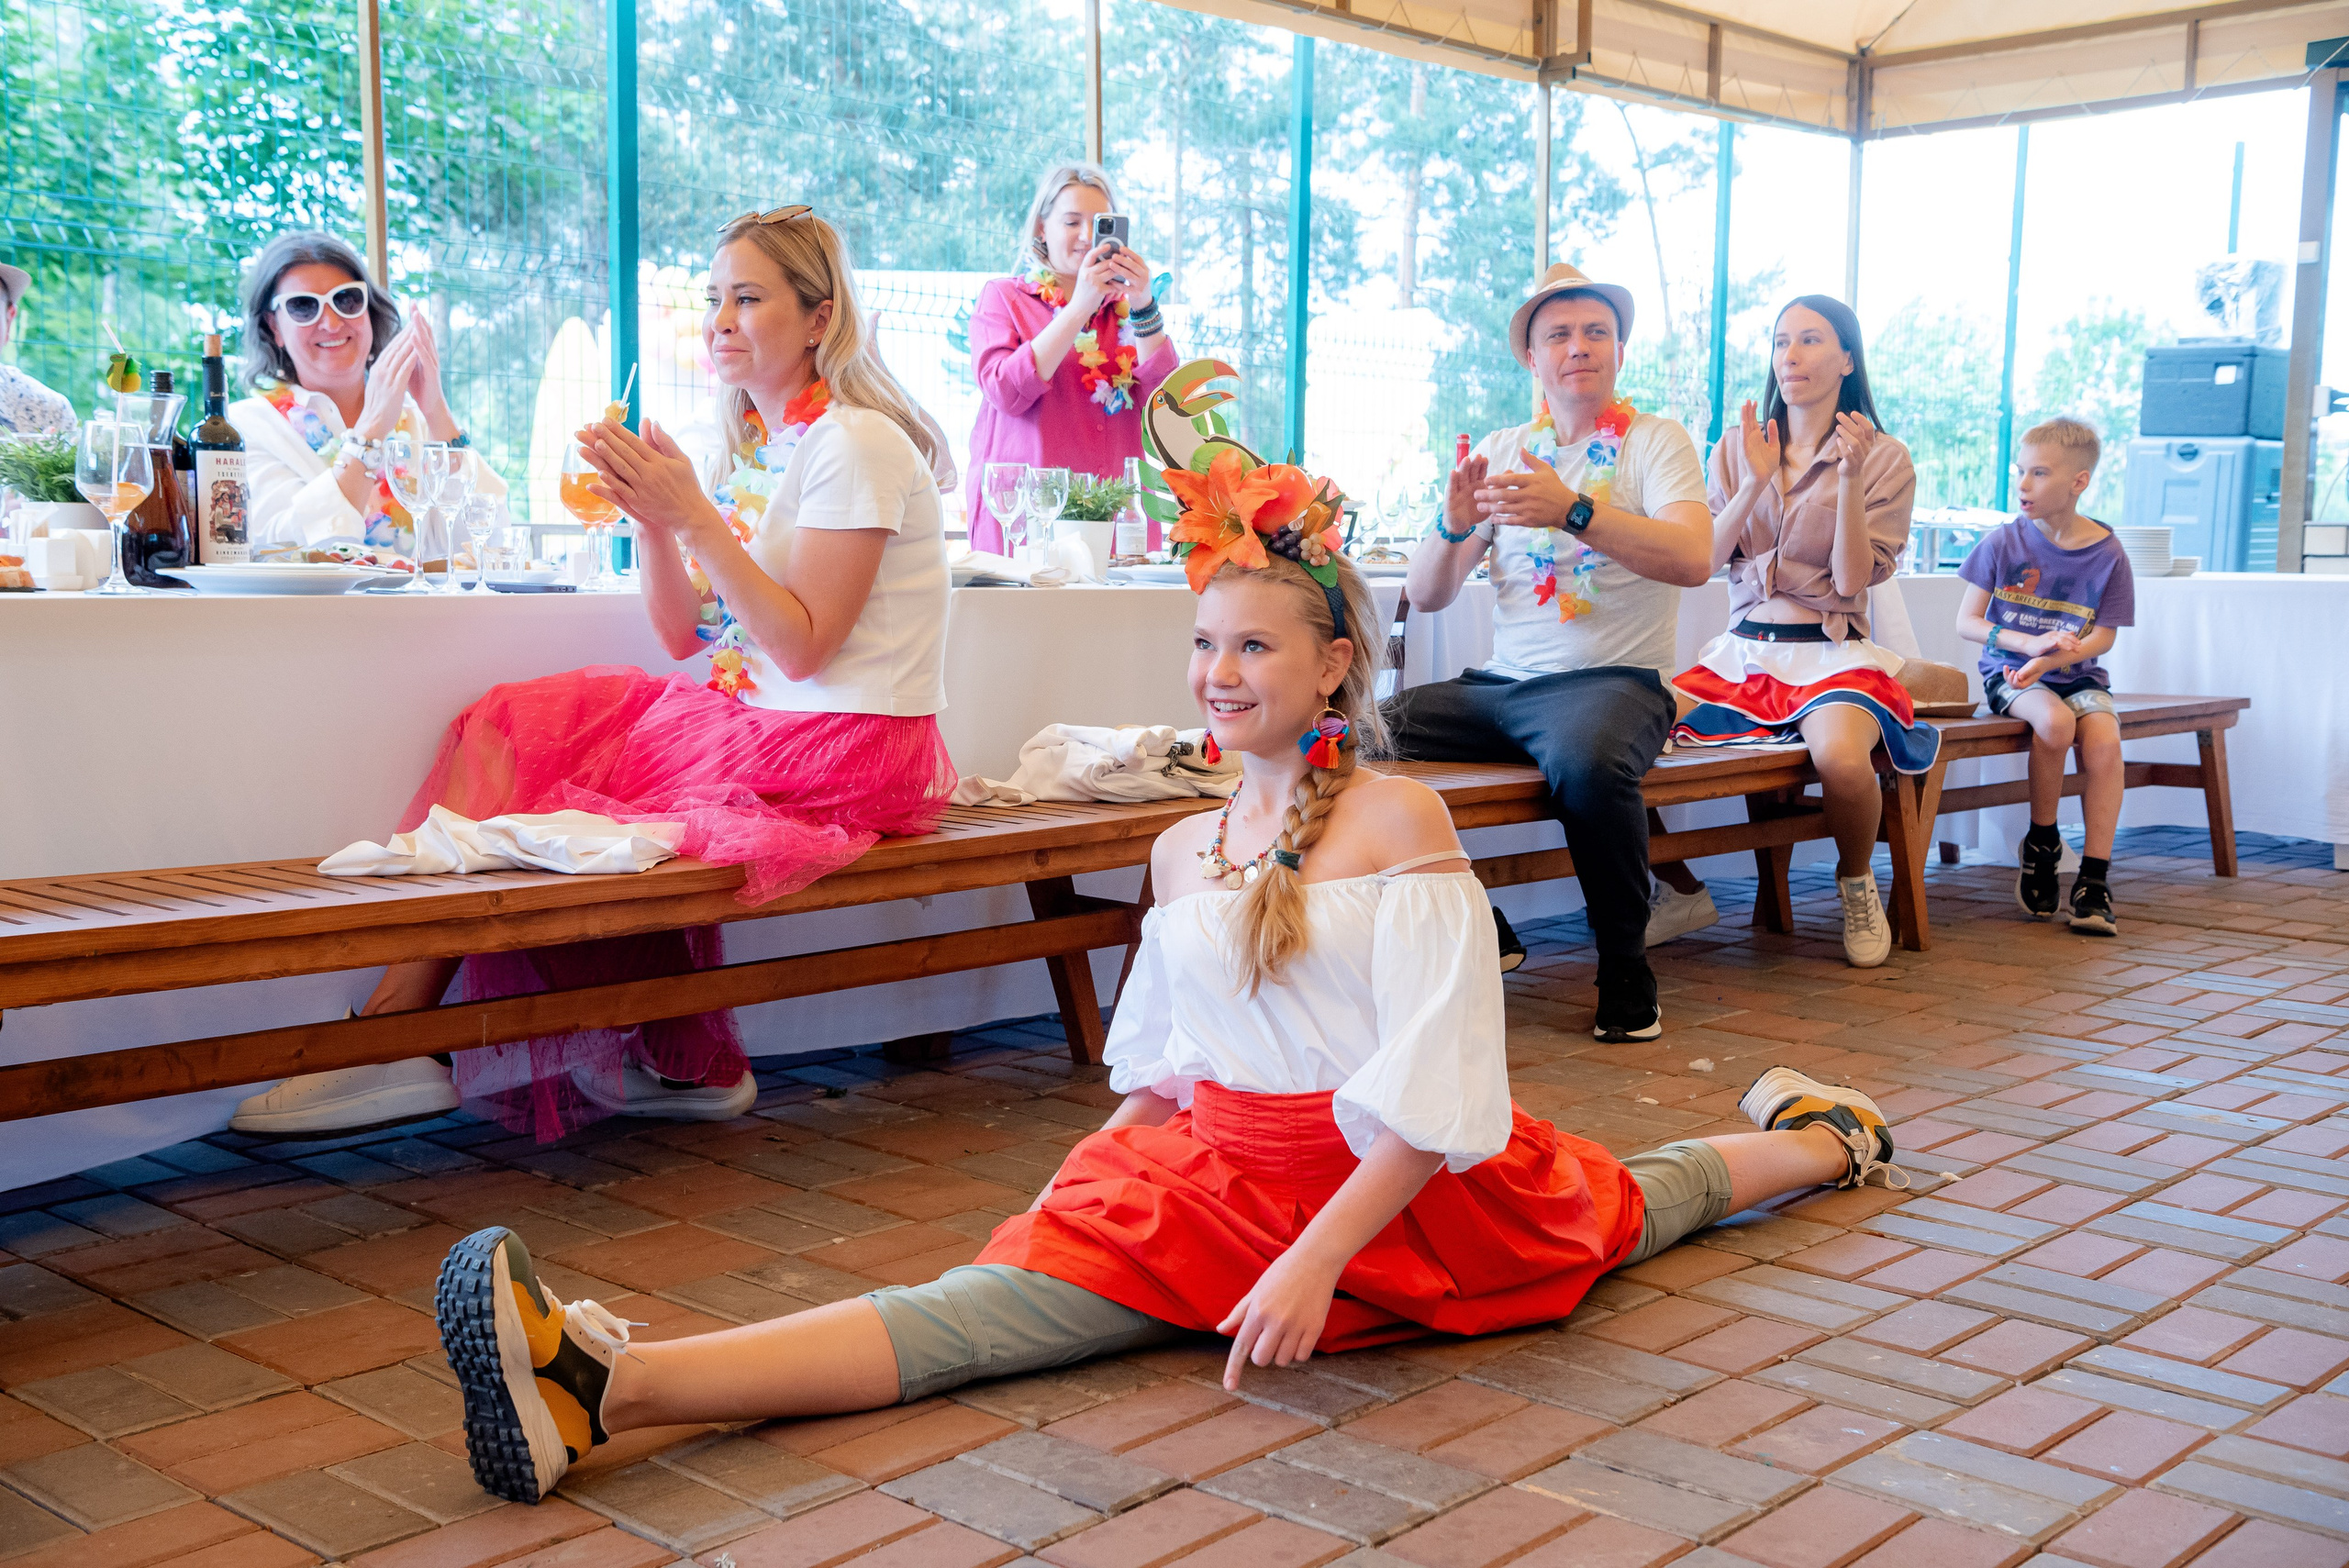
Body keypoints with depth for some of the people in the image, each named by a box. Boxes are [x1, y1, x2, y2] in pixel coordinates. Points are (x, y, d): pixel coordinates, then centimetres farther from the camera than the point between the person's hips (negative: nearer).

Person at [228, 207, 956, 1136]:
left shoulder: (855, 445, -11)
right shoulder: (756, 443, 15)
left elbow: (801, 646, -17)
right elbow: (684, 637, 9)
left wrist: (694, 514, -20)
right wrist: (654, 519, -8)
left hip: (843, 746, -8)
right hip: (750, 718, 8)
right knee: (519, 726, -6)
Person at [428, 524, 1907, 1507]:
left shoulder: (1400, 818, -10)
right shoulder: (1183, 852, 12)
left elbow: (1431, 1080, -17)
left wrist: (1321, 1255, -24)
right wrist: (1092, 1178, 8)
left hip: (1398, 1185, -4)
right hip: (1219, 1172, 4)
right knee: (990, 1302, -21)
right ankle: (605, 1383, -38)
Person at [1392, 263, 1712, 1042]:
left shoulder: (1654, 440, 4)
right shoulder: (1500, 451, 16)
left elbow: (1693, 559, -16)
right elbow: (1424, 594, 10)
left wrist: (1572, 510, -27)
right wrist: (1454, 525, -12)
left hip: (1613, 679, -5)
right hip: (1499, 684, 5)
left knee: (1587, 758, -39)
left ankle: (1626, 969, -17)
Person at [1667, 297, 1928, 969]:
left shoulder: (1884, 459, 4)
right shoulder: (1736, 447, 13)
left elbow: (1852, 579, -6)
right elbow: (1706, 559, 2)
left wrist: (1849, 478, -16)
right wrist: (1756, 482, -10)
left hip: (1833, 655, -3)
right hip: (1742, 649, 3)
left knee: (1840, 757, -37)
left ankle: (1856, 882, -3)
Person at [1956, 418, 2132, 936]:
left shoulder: (2106, 554, -2)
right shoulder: (2002, 543, -2)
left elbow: (2103, 637, -3)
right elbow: (1966, 622, -2)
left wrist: (2050, 660, -22)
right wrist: (2027, 643, -19)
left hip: (2079, 675, 1)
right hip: (2010, 674, -1)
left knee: (2104, 740, -29)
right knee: (2054, 720, -33)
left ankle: (2094, 877, -20)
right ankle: (2041, 842, -10)